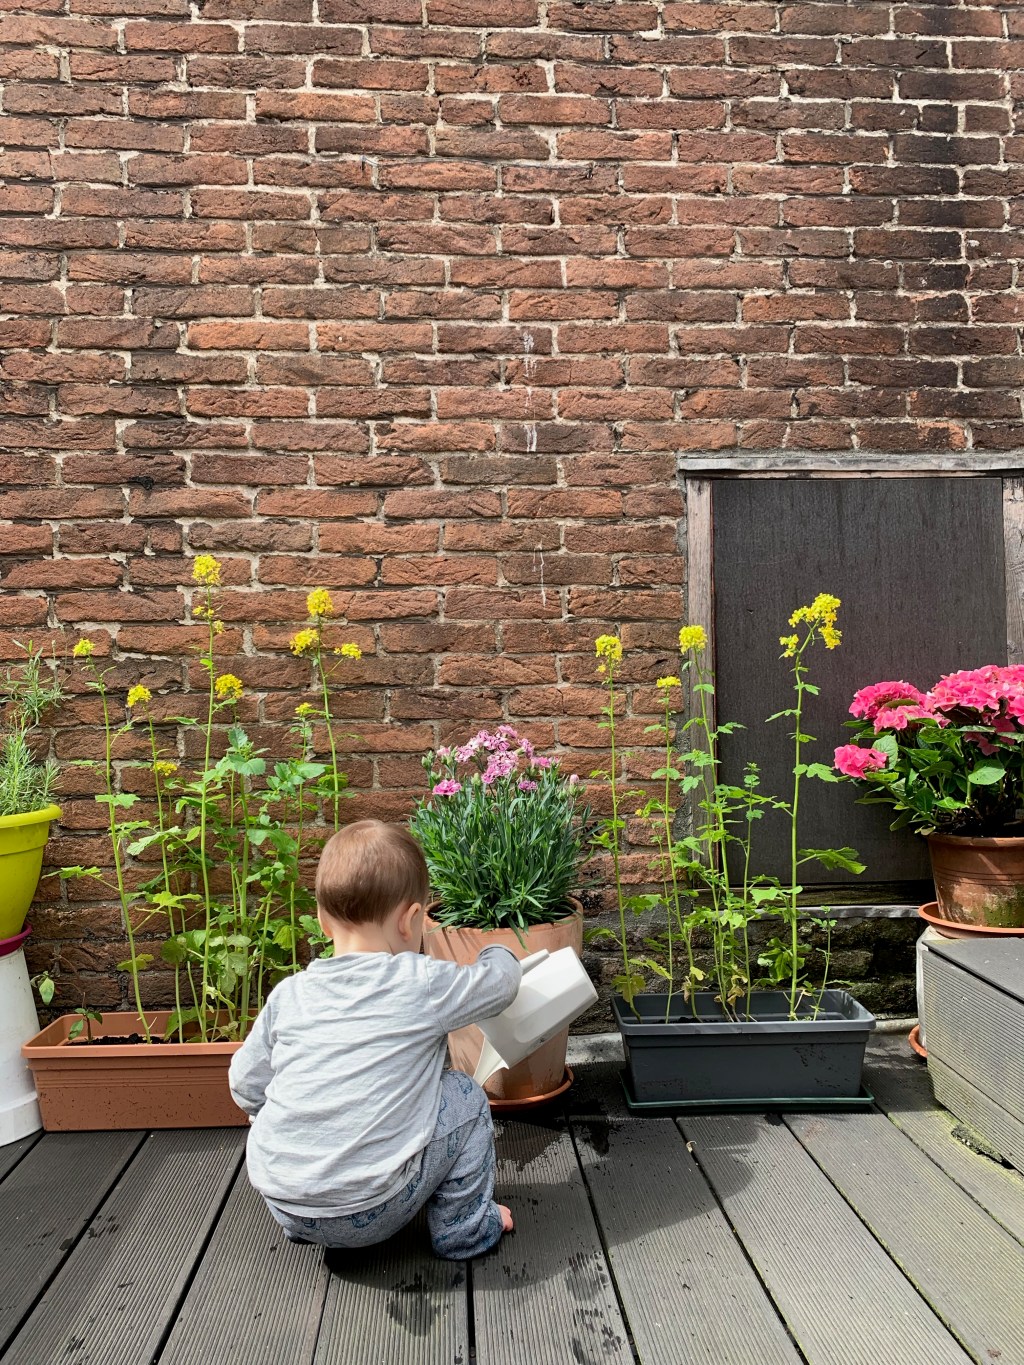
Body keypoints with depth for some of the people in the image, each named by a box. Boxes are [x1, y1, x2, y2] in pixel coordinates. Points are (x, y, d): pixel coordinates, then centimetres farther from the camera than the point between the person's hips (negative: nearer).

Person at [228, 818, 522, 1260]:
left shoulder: (289, 994, 0)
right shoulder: (423, 984, -10)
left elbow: (245, 1085, 9)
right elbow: (502, 980, 5)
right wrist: (498, 953, 29)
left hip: (280, 1202, 5)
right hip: (368, 1214, -4)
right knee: (464, 1096, 10)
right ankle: (463, 1228, 20)